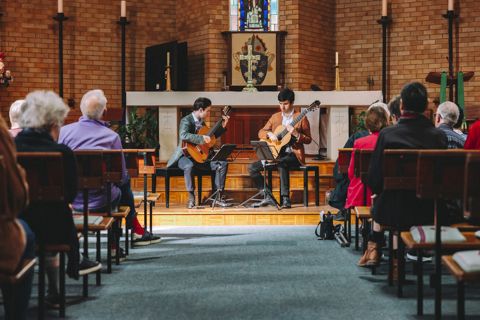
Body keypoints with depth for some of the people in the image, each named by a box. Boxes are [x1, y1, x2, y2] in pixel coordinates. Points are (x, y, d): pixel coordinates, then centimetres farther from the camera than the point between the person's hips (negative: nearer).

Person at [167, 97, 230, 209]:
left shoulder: (201, 121, 13)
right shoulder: (186, 120, -12)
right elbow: (183, 136, -32)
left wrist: (223, 126, 17)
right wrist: (202, 138, -35)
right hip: (185, 155, -7)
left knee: (222, 164, -9)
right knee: (189, 166, -41)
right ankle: (191, 197, -26)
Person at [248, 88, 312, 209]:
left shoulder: (301, 118, -1)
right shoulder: (275, 117, 12)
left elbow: (308, 140, -3)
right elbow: (261, 132, 12)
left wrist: (296, 134, -22)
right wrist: (269, 134, -11)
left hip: (293, 154, -5)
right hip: (276, 153, 6)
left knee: (282, 164, -39)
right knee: (252, 168, -11)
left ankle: (285, 198, -36)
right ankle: (268, 196, -8)